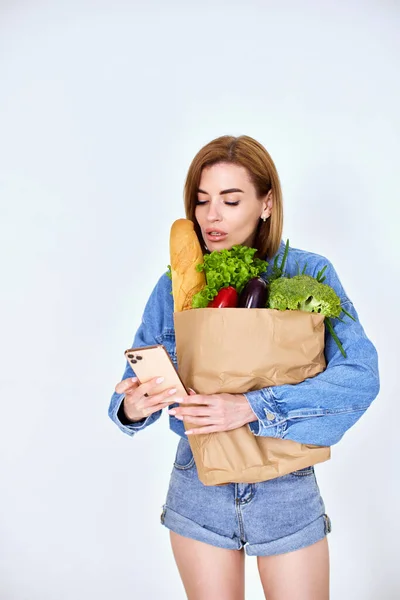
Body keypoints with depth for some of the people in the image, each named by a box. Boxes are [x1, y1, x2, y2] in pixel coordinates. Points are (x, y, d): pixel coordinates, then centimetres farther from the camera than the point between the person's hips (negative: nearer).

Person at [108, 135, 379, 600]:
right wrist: (132, 408, -26)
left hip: (288, 491, -1)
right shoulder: (176, 285, -3)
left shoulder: (307, 273, -9)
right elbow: (135, 384, -2)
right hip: (199, 488, 2)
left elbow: (360, 374, -20)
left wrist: (252, 407, -30)